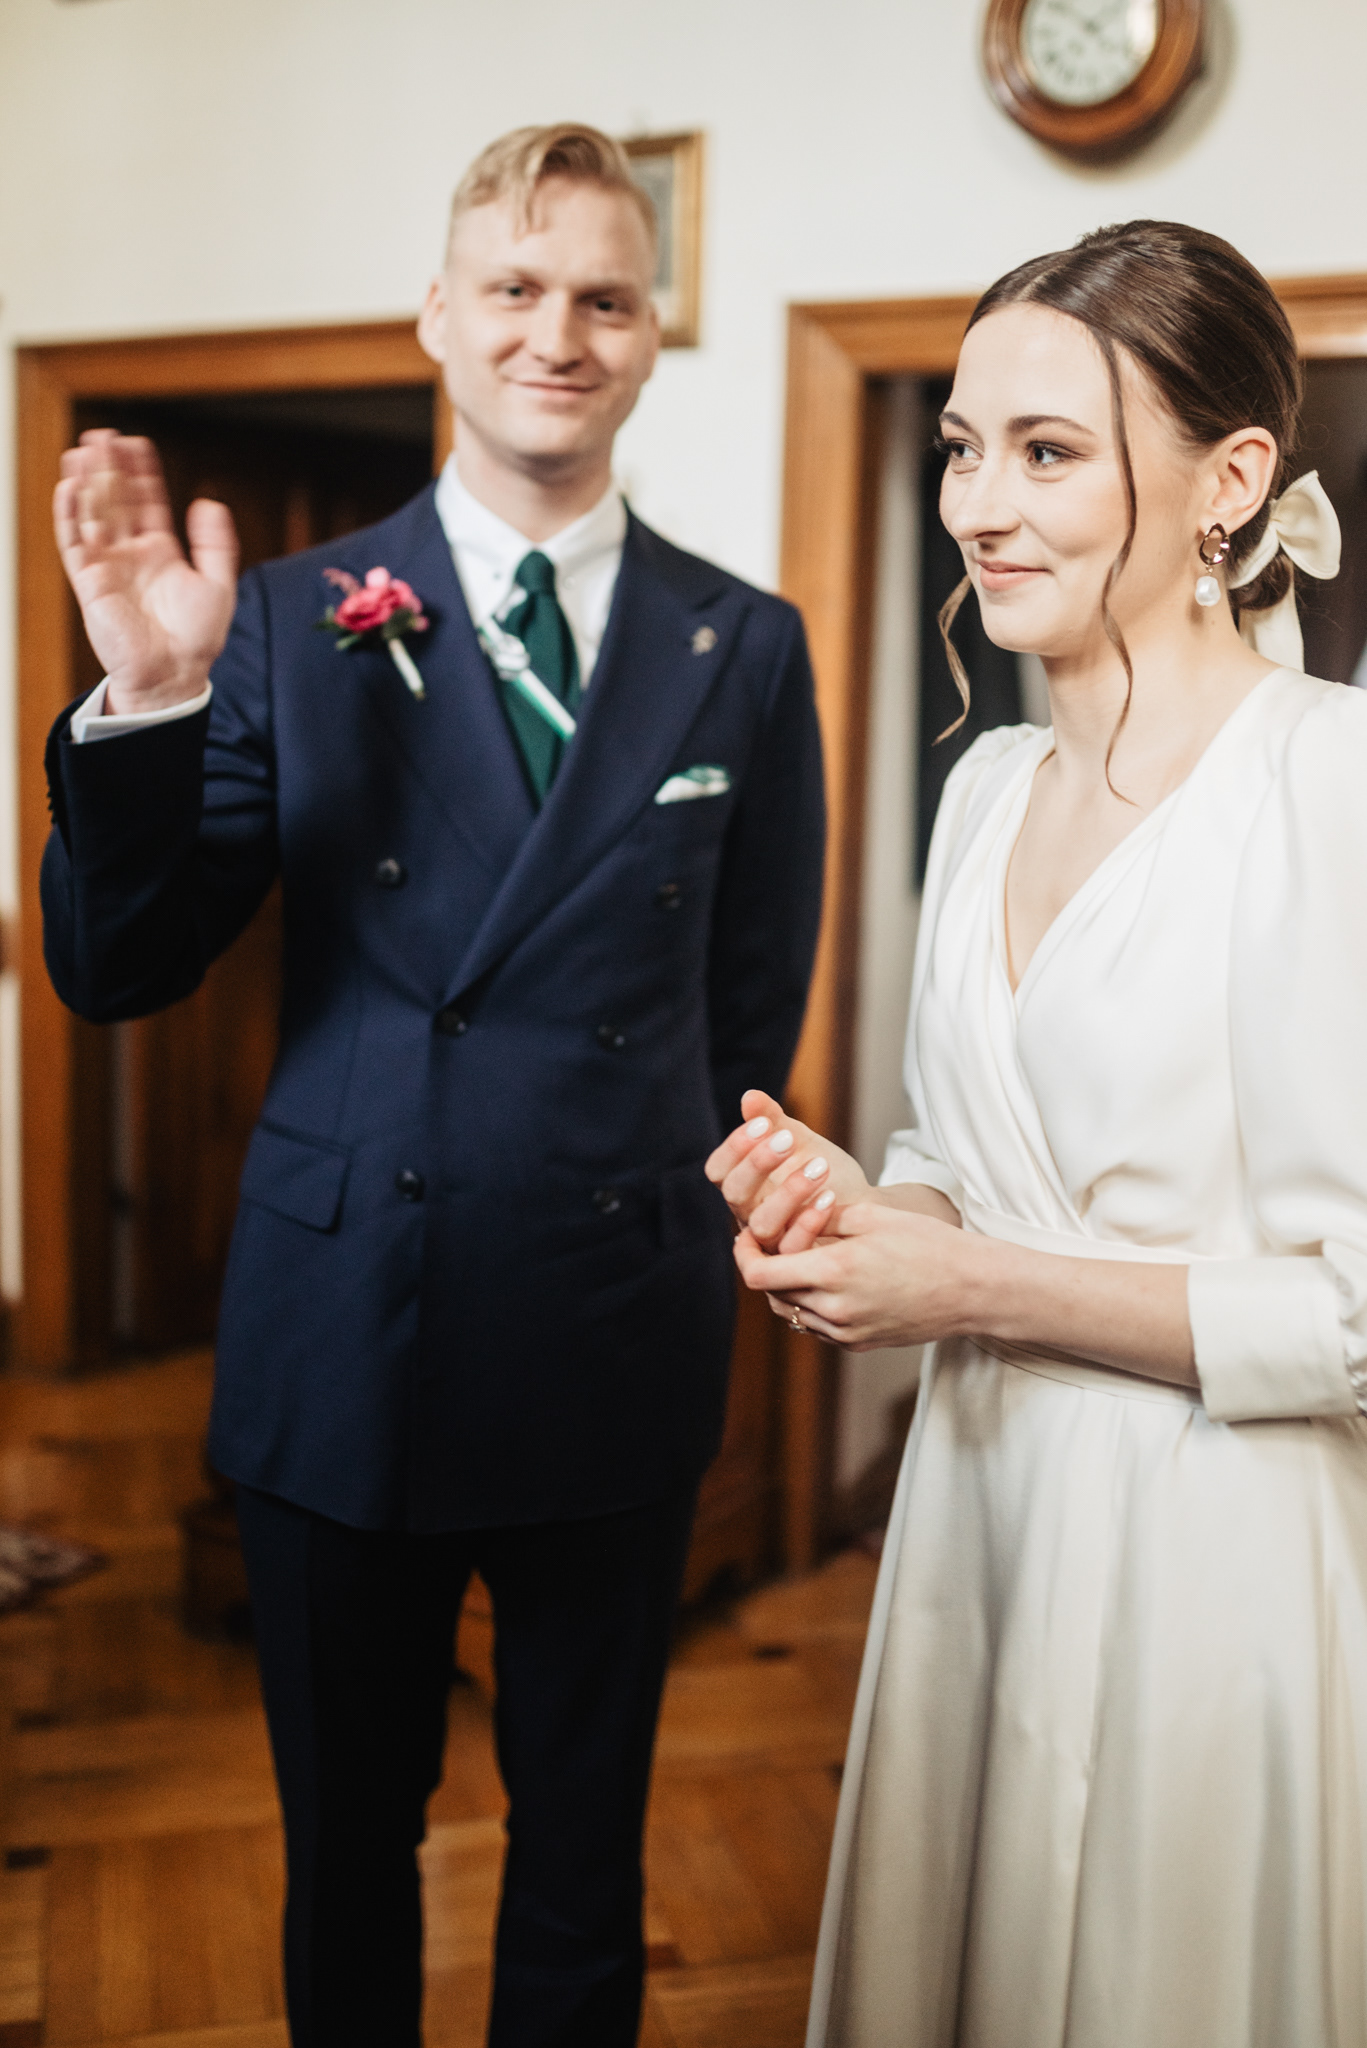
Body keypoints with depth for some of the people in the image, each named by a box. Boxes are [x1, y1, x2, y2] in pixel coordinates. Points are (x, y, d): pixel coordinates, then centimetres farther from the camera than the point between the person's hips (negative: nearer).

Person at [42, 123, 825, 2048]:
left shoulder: (747, 648, 1)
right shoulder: (295, 620, -2)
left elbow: (753, 1006, 6)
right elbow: (114, 971, -6)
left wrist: (679, 1237, 2)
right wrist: (149, 699, -19)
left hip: (615, 1356, 1)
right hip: (345, 1342, 0)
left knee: (584, 1846, 19)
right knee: (347, 1839, 19)